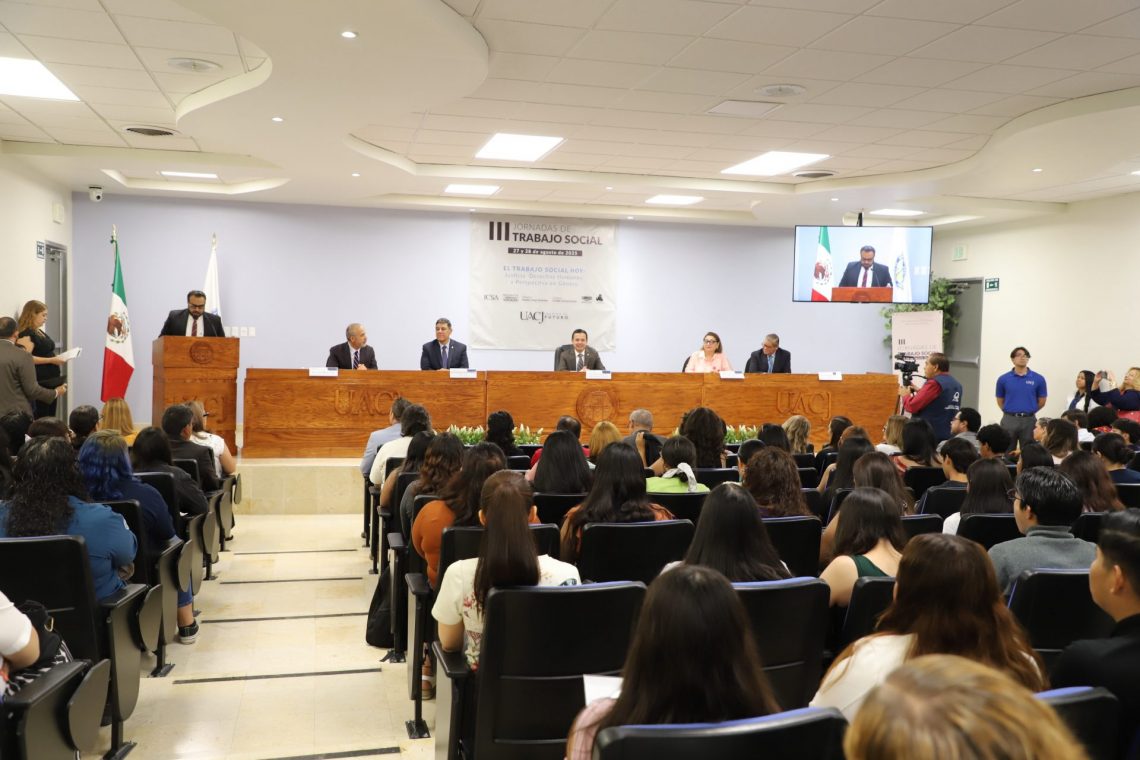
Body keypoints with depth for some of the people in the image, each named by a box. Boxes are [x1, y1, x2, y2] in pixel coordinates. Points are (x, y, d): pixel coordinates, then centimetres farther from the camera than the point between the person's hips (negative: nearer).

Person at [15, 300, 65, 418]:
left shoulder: (39, 331, 17)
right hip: (40, 382, -10)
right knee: (42, 417, -8)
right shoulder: (25, 334, -13)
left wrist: (56, 358, 11)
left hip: (50, 380, 10)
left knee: (50, 415, 12)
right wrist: (51, 360, -22)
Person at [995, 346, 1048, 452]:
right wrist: (1011, 412, 8)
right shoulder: (1003, 379, 2)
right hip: (1009, 420, 0)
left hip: (1029, 421, 0)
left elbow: (1042, 401, 9)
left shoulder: (1038, 379, 1)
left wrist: (1028, 412, 9)